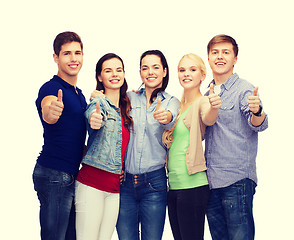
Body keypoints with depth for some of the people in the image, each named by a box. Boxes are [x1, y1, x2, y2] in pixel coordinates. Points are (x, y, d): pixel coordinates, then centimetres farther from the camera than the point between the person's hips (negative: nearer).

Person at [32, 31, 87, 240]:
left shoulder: (79, 94, 16)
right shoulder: (51, 88, -11)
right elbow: (46, 113, -36)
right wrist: (50, 112, -58)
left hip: (73, 175, 9)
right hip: (54, 175, -8)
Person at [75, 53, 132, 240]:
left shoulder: (126, 107, 15)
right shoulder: (98, 102, -4)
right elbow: (92, 113, -29)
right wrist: (94, 118, -52)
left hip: (115, 186, 6)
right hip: (92, 184, -6)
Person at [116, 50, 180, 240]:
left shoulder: (172, 102, 3)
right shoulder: (129, 98, 9)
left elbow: (170, 122, -18)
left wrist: (166, 117, -42)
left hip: (154, 182, -1)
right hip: (125, 181, 1)